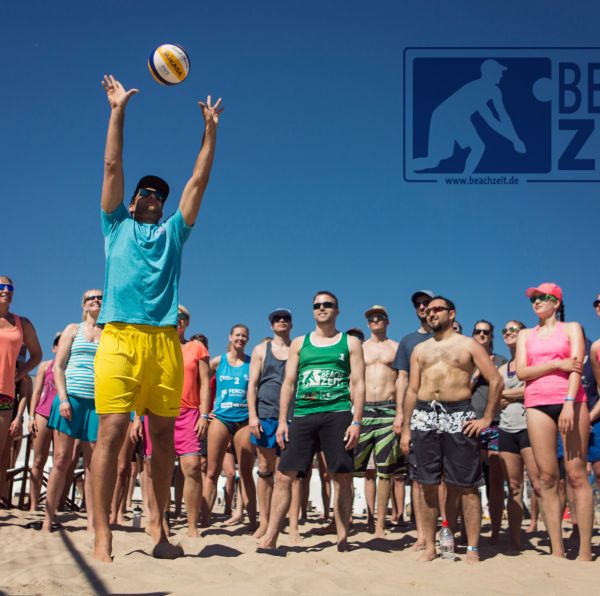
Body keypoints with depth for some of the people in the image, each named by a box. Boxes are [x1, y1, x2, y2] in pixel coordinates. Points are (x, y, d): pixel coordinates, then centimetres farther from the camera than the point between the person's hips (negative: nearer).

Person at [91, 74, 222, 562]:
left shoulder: (173, 232, 23)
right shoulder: (117, 226, 19)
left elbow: (200, 180, 22)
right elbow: (112, 166, 15)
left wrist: (210, 129, 21)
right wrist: (118, 111, 13)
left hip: (165, 340, 3)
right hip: (120, 337, -3)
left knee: (164, 435, 3)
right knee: (112, 431, -10)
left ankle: (158, 523, 12)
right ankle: (103, 534, -9)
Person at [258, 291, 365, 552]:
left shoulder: (350, 343, 10)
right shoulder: (299, 343, 18)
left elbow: (358, 384, 4)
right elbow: (288, 383, 14)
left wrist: (356, 422, -8)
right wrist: (282, 421, 4)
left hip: (337, 415, -2)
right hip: (303, 415, 2)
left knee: (342, 478, -2)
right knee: (283, 476, -3)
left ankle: (342, 540, 7)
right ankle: (269, 538, 1)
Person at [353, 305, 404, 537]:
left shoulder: (396, 348, 9)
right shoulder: (359, 349, 15)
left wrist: (400, 414, -8)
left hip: (388, 409, -1)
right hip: (362, 409, 1)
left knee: (385, 470, 1)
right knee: (349, 466, -5)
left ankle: (380, 525, 8)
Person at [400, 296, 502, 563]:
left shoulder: (468, 345, 7)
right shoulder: (420, 349, 19)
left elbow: (496, 380, 1)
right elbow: (412, 390, 16)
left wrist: (486, 418, -6)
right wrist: (405, 429, 9)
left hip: (459, 417, -3)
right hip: (424, 417, 4)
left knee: (466, 486, -3)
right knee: (428, 486, 3)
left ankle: (472, 549, 1)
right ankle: (430, 546, 10)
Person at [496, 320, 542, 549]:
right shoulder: (502, 369, 21)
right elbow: (496, 401, 10)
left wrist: (506, 393, 0)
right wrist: (520, 393, -6)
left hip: (528, 426, -6)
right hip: (507, 429, 6)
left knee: (539, 484, -16)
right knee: (514, 488, 3)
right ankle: (515, 542, 4)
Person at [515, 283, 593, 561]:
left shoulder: (571, 328, 11)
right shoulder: (526, 335, 19)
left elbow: (577, 367, -3)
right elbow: (522, 371, 5)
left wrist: (569, 403, -17)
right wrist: (557, 364, -7)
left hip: (570, 401, -3)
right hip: (537, 404, 3)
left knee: (577, 475, -8)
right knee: (547, 477, -2)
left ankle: (585, 551, -8)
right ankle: (557, 550, -1)